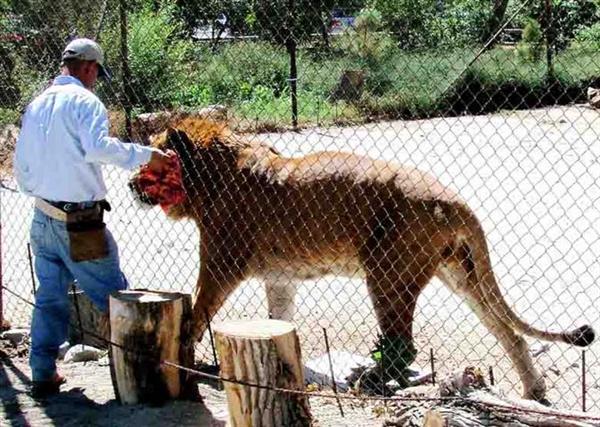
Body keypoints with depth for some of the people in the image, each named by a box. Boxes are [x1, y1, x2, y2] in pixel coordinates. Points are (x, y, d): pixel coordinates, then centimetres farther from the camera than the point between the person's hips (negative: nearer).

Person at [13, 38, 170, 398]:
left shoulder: (36, 105, 14)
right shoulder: (84, 100, -9)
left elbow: (21, 167, 18)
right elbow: (97, 146, -27)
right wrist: (146, 155, -23)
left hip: (43, 219, 8)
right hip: (80, 223, -7)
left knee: (50, 297, 14)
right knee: (114, 297, 1)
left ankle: (44, 375, 18)